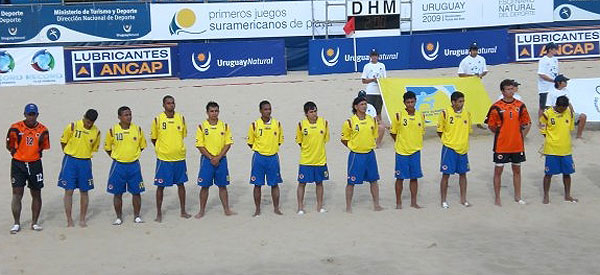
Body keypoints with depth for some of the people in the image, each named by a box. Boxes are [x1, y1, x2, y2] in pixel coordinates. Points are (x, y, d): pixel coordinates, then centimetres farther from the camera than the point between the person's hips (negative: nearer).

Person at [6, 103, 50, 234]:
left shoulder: (43, 130, 0)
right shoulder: (15, 128, -6)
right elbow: (9, 146, 5)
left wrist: (34, 154, 4)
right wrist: (17, 153, -2)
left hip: (35, 164, 2)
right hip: (18, 164, -2)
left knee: (36, 194, 8)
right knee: (17, 194, -3)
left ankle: (35, 222, 19)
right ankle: (16, 224, 6)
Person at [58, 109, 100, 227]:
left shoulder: (96, 132, -1)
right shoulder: (73, 126, -8)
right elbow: (63, 141, 3)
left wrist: (85, 155, 7)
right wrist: (69, 154, 4)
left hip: (85, 163, 2)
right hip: (70, 161, -2)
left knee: (84, 191, 7)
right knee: (69, 191, -2)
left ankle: (82, 219, 18)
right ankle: (69, 220, 6)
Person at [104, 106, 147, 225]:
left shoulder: (138, 129, 0)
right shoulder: (113, 130, -3)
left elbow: (142, 145, 13)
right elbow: (107, 147, 9)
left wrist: (134, 155, 8)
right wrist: (115, 157, 3)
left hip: (134, 165, 1)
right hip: (118, 166, -1)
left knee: (136, 192, 4)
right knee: (117, 193, 4)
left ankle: (137, 216, 17)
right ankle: (119, 217, 17)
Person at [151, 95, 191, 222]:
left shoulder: (181, 118, 2)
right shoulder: (158, 119, -6)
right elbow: (153, 138, 4)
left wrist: (177, 148, 10)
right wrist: (161, 149, 6)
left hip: (179, 157, 3)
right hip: (163, 159, -3)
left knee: (181, 184, 12)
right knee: (161, 186, 2)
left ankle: (183, 211, 24)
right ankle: (159, 213, 13)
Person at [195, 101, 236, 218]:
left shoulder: (224, 126, 2)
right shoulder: (202, 126, -3)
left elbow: (228, 144, 0)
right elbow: (199, 145, -5)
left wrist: (218, 157, -10)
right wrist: (211, 158, -11)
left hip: (221, 159, 1)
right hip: (207, 159, -1)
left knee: (222, 186, 8)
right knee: (205, 186, 3)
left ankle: (226, 210, 15)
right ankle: (202, 211, 13)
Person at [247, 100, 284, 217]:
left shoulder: (277, 124, 2)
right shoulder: (254, 125, -3)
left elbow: (280, 140, 13)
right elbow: (250, 142, 6)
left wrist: (272, 149, 6)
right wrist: (259, 150, 2)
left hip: (273, 157, 1)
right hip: (259, 157, -1)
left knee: (275, 184, 6)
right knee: (257, 184, 3)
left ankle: (276, 208, 17)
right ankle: (257, 209, 12)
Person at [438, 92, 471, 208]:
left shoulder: (467, 114, 5)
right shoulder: (445, 113, -9)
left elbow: (468, 130, 16)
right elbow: (440, 131, 0)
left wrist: (462, 142, 9)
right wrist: (447, 141, -1)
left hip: (463, 149, 4)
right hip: (449, 148, -4)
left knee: (463, 173, 10)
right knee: (446, 174, -1)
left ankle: (463, 199, 22)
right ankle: (443, 201, 9)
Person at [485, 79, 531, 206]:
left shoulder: (520, 105, 4)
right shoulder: (496, 107, -7)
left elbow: (527, 124, 12)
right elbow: (491, 126, -1)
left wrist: (521, 136, 4)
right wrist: (501, 133, 1)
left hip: (517, 145, 4)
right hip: (501, 145, -3)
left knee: (517, 170, 13)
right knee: (498, 170, 2)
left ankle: (518, 197, 25)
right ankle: (497, 198, 12)